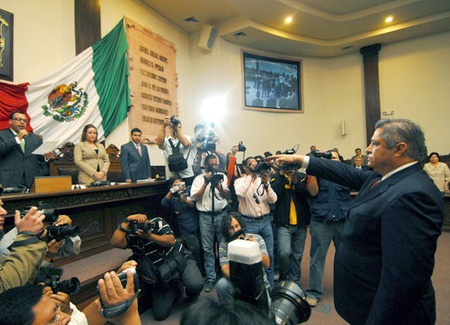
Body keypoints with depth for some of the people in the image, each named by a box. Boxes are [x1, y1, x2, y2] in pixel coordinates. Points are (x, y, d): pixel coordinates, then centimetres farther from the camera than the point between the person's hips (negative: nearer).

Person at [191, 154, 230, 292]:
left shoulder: (222, 176, 6)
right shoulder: (199, 179, 4)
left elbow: (228, 195, 1)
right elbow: (195, 197, -7)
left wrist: (217, 185, -15)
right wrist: (206, 183, -15)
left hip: (221, 214, 1)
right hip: (205, 216, 0)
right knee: (208, 248, 7)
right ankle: (210, 277, 19)